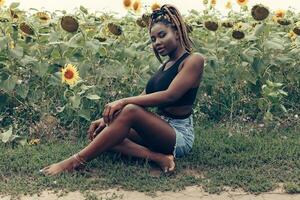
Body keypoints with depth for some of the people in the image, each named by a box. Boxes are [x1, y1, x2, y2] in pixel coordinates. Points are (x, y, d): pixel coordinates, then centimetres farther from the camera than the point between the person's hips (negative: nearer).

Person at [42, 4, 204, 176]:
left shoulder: (193, 60, -7)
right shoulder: (166, 65, 17)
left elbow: (170, 95, -21)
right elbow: (143, 99, 10)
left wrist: (123, 102, -25)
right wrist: (109, 117, -3)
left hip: (180, 135, -8)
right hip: (160, 128, 8)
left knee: (130, 111, -33)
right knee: (101, 130, -10)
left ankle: (75, 162, -27)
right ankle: (157, 157, -22)